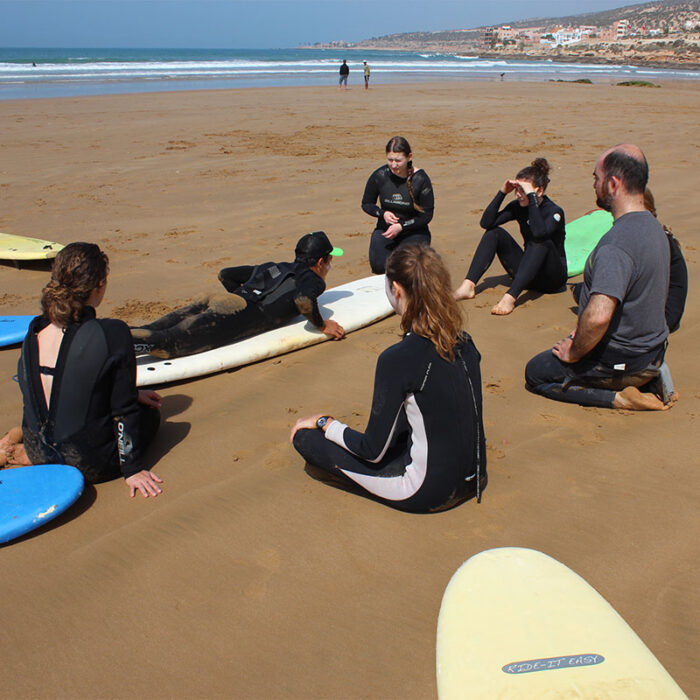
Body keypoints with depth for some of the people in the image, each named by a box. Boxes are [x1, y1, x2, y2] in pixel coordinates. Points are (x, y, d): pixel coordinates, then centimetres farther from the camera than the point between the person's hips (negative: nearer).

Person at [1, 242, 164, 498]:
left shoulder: (34, 333, -3)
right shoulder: (113, 334, -20)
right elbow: (124, 410, -15)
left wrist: (131, 395, 19)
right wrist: (132, 469, -4)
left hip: (40, 448, 6)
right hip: (93, 465, -6)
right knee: (149, 414, 22)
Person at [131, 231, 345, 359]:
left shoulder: (273, 267, 32)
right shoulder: (312, 279, 12)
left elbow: (225, 274, 33)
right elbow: (303, 300, -14)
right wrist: (322, 325, 3)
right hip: (239, 316, -7)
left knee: (154, 331, -9)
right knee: (168, 341, -24)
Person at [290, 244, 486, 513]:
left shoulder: (398, 359, -25)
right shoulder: (465, 342, -4)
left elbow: (373, 450, -17)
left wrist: (324, 423, 0)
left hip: (429, 492, -8)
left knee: (306, 437, -1)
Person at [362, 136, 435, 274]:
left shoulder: (421, 179, -14)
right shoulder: (379, 176, -8)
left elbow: (427, 215, -9)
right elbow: (366, 204, 6)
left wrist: (401, 226, -21)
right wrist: (383, 213, -15)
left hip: (413, 231, -2)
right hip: (385, 229, 2)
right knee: (379, 267, -21)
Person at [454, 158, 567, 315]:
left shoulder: (555, 212, -16)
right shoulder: (518, 207, 0)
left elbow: (539, 233, -40)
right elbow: (486, 223, -11)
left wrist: (531, 196, -35)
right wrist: (502, 193, -17)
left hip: (553, 277, -5)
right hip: (528, 272, 6)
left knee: (542, 242, -35)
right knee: (495, 233, -8)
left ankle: (510, 297, -45)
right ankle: (468, 286, -24)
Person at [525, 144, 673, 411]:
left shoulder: (616, 243, -30)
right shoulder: (654, 226, 3)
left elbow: (598, 317, -40)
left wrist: (573, 352, -20)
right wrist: (581, 334, 15)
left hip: (619, 359, -9)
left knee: (535, 373, 8)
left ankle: (618, 398, -5)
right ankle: (647, 377, 11)